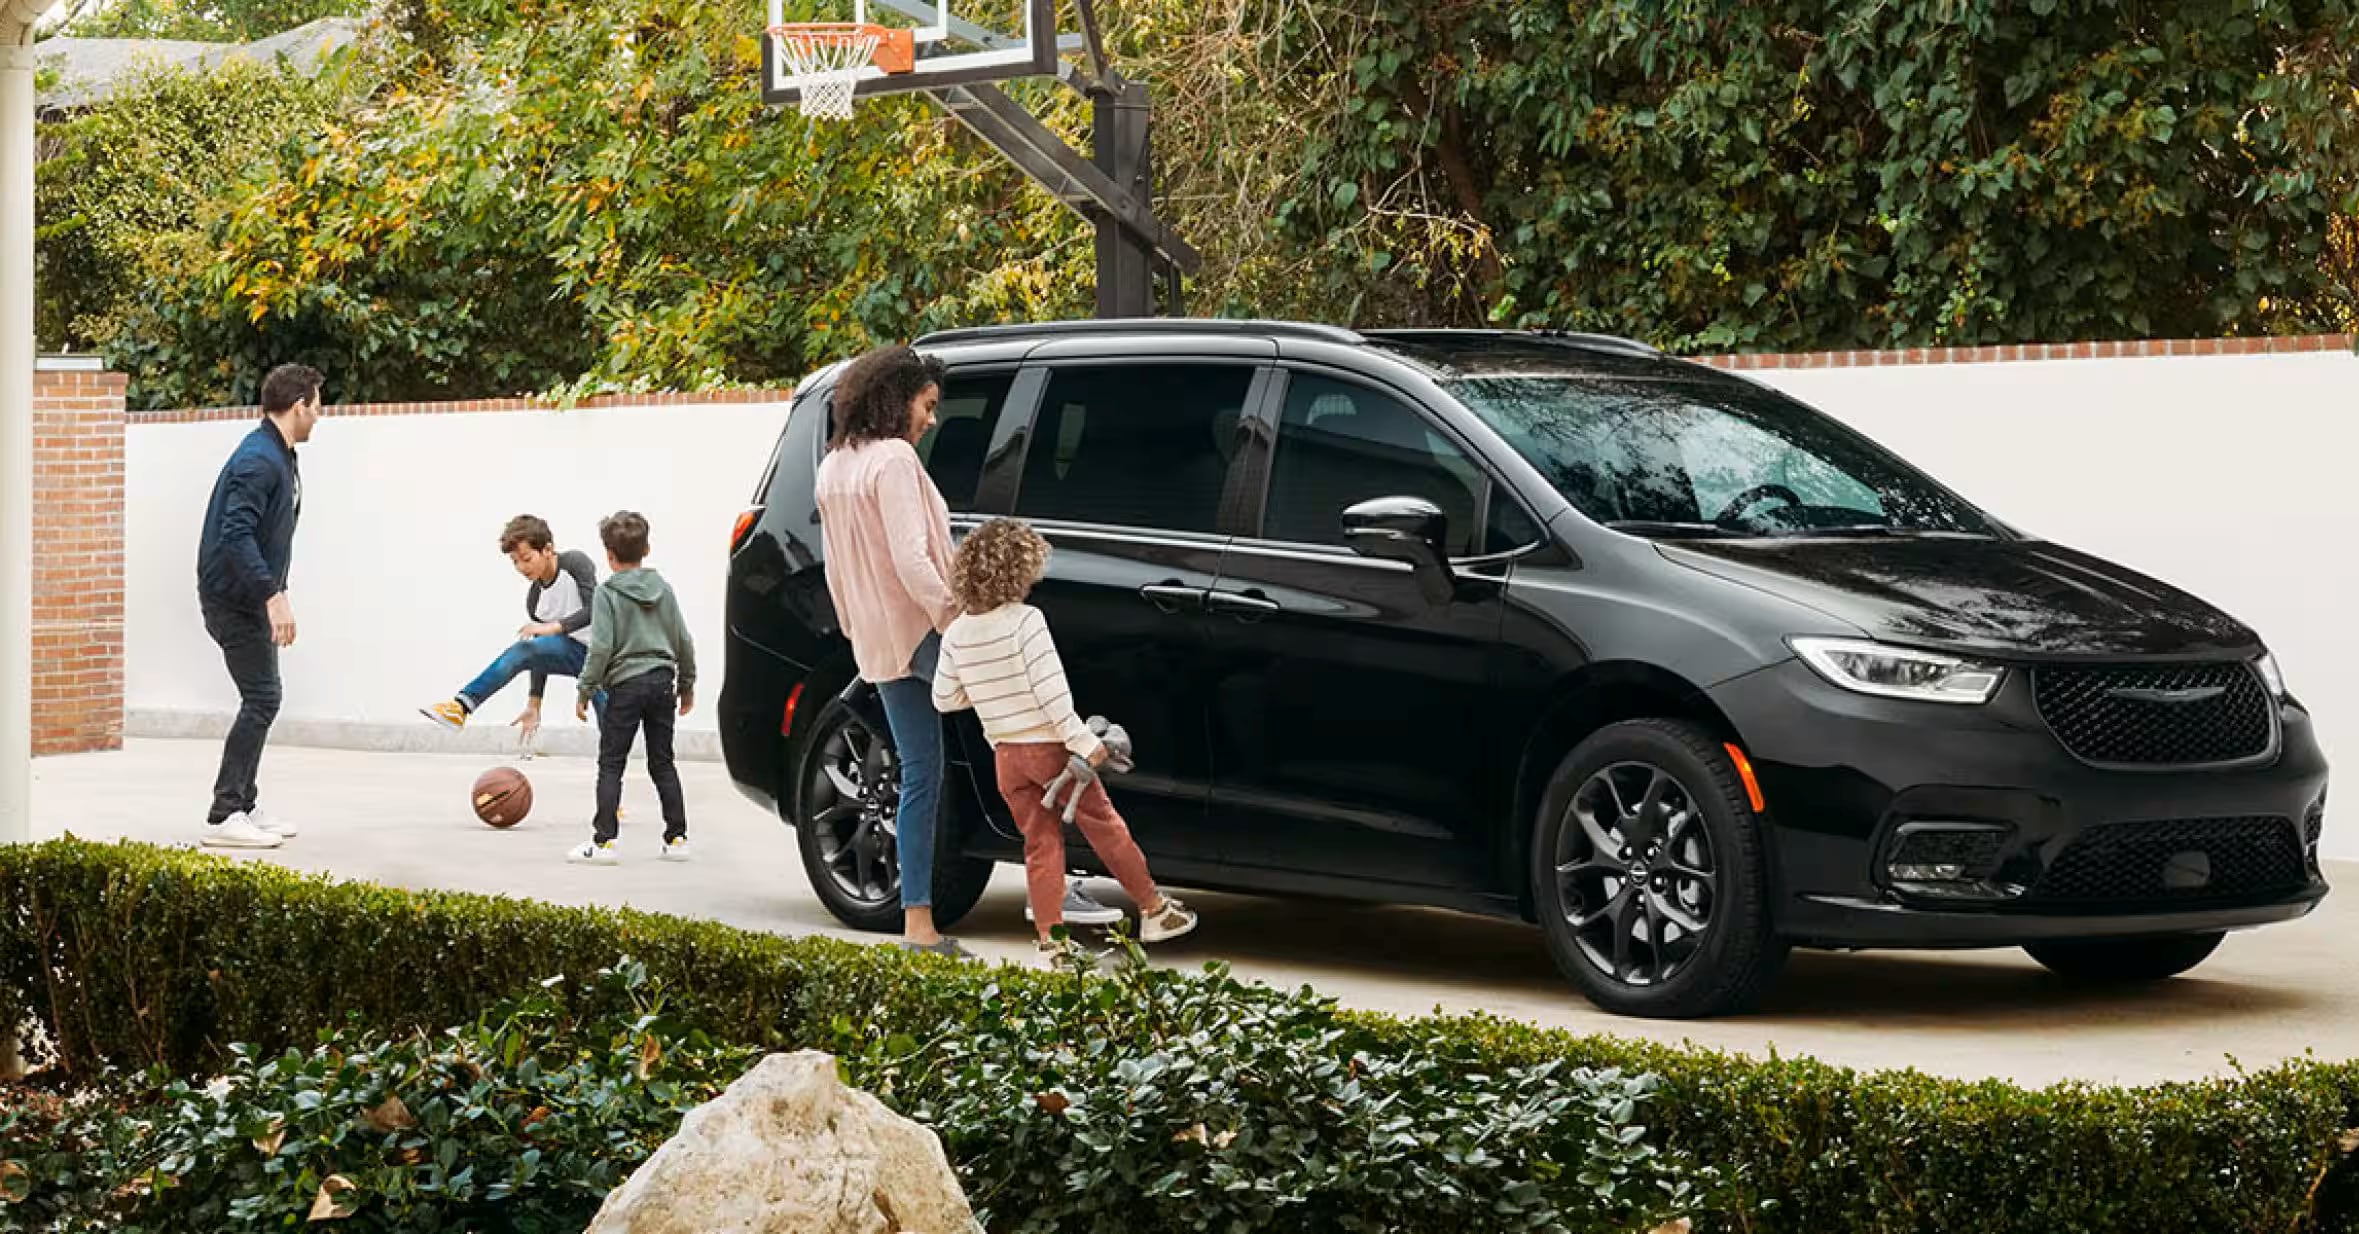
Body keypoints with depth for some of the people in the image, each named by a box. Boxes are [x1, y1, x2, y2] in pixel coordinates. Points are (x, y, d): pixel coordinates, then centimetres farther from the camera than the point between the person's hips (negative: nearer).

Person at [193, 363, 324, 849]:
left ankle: (243, 806, 18)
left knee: (262, 700, 12)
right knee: (261, 700, -11)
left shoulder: (281, 457, 14)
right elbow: (237, 535, -28)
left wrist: (276, 592, 22)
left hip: (252, 598, 10)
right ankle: (225, 816, -10)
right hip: (234, 597, -10)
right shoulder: (257, 460, -19)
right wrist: (273, 595, -32)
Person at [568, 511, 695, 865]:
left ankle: (604, 841, -5)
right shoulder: (662, 588, 9)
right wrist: (687, 684, 23)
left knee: (611, 765, 0)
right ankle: (677, 838, 11)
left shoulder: (607, 593, -7)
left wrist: (584, 690, -6)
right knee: (663, 763, 12)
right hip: (662, 682, 5)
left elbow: (601, 647, -13)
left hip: (626, 683, -5)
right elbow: (683, 641, 12)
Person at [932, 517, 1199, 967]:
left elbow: (944, 698, 7)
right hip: (1049, 745, -5)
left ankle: (1050, 941, 3)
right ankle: (1155, 911, 19)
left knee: (1040, 846, 9)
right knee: (1105, 828, 8)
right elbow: (1051, 692, -21)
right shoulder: (1025, 621, -17)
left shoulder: (956, 633, 0)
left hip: (1006, 755, 5)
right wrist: (1084, 742, -17)